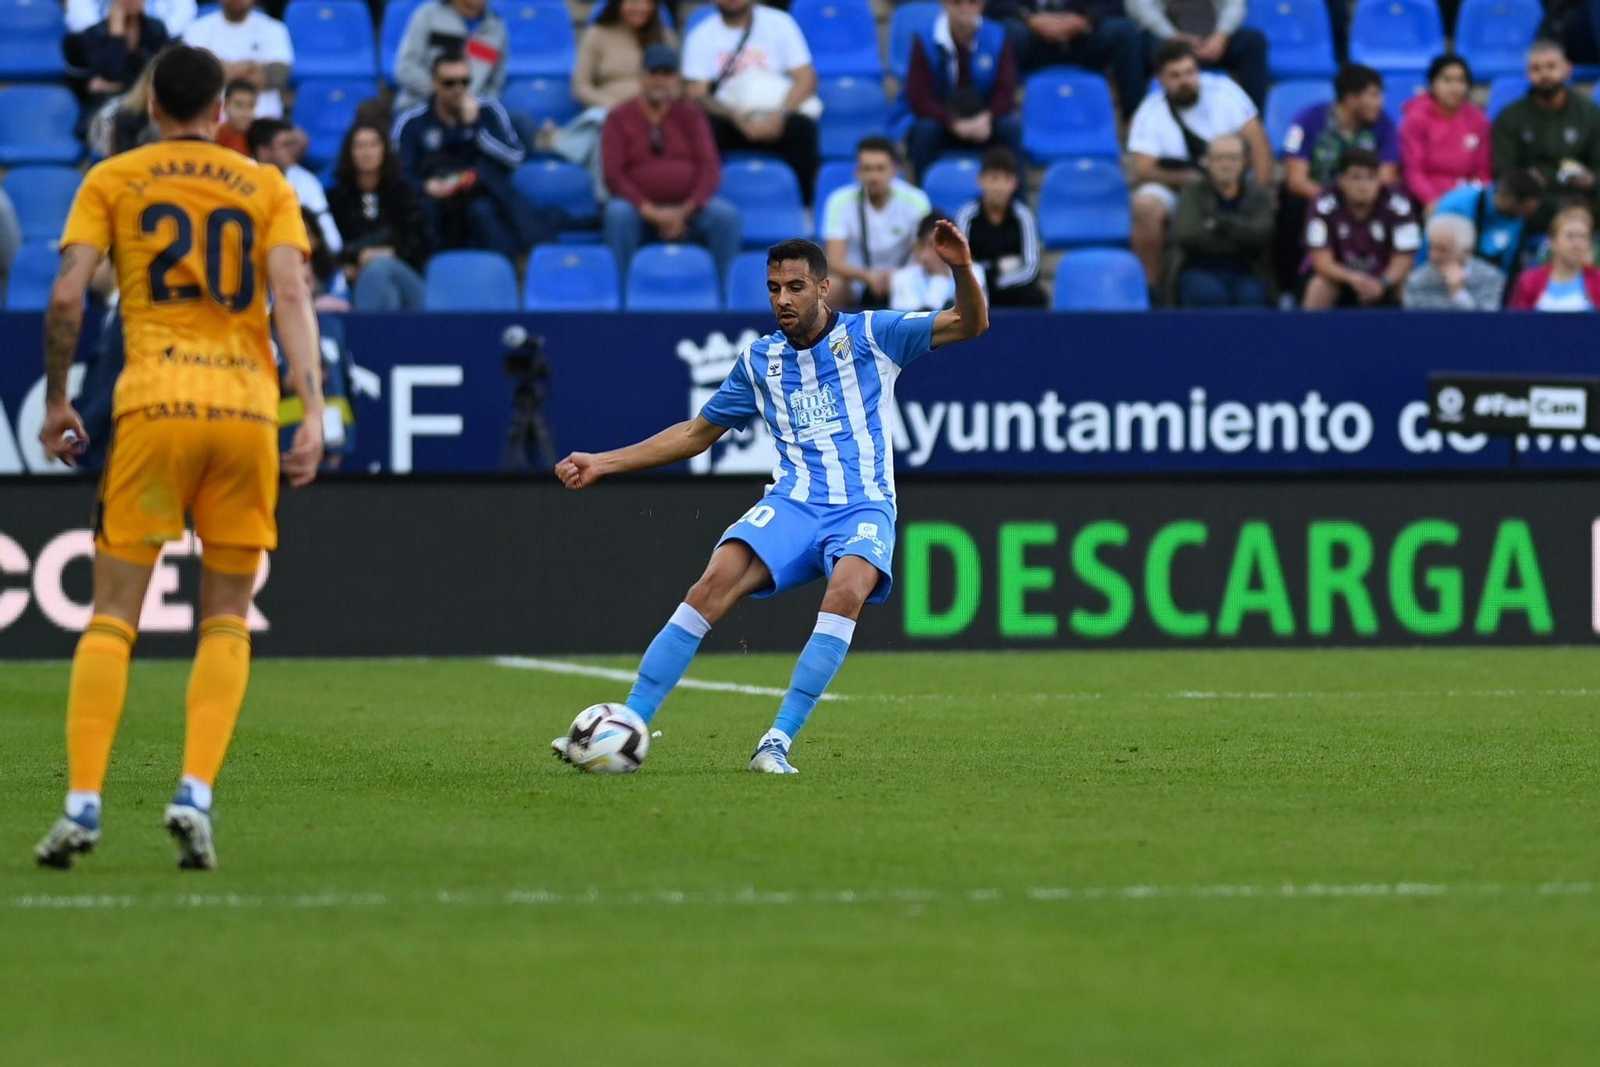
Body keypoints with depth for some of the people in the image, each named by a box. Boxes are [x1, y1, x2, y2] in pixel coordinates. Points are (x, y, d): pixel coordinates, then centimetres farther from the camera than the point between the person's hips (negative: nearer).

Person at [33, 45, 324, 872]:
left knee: (113, 614, 2)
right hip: (248, 403, 1)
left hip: (154, 401, -1)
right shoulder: (266, 188, 12)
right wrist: (311, 413, -6)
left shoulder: (111, 181, 9)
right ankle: (195, 795, -6)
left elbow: (67, 294, -2)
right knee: (227, 619, 10)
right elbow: (290, 296, -1)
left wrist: (56, 403, 8)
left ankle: (83, 803, -8)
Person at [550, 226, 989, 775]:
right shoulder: (759, 359, 14)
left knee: (847, 590, -36)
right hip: (793, 503, 2)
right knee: (716, 581, -25)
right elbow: (697, 432, 25)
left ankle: (777, 743, -33)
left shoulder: (870, 334, 5)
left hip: (863, 507, -2)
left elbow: (970, 323, 1)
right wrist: (604, 462, 19)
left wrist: (961, 269, -20)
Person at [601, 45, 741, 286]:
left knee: (727, 215, -28)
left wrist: (686, 210, -16)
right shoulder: (619, 118, 6)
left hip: (689, 208, 1)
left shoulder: (691, 116, 11)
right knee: (618, 214, -35)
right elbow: (613, 174, -4)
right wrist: (650, 212, -18)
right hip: (641, 207, -1)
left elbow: (710, 168, 1)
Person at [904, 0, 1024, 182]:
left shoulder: (997, 38, -7)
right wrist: (953, 123, -31)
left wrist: (987, 118, -30)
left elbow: (1006, 91, -9)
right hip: (942, 121, -1)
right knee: (925, 129, -34)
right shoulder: (924, 42, -11)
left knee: (1012, 125, -28)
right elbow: (919, 98, -15)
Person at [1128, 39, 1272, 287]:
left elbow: (1258, 143, -8)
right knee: (1146, 205, -33)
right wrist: (1189, 178, -28)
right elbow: (1143, 171, -13)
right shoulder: (1150, 113, -6)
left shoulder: (1223, 92, -6)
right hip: (1173, 190, 0)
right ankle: (1151, 286, -20)